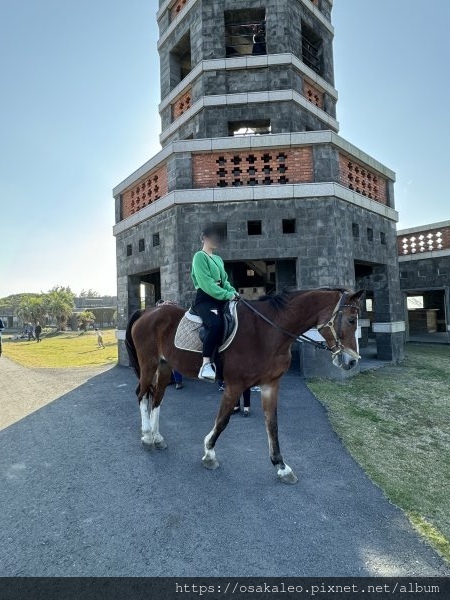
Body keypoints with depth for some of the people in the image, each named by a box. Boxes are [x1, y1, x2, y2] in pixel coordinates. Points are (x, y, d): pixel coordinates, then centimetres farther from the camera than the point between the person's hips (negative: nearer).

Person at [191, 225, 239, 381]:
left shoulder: (219, 259, 24)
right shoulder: (200, 256, -2)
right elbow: (206, 283, -13)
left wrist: (234, 293, 1)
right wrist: (227, 295, -18)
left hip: (220, 298, 9)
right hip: (205, 298, -9)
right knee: (216, 324, -35)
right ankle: (206, 364, -32)